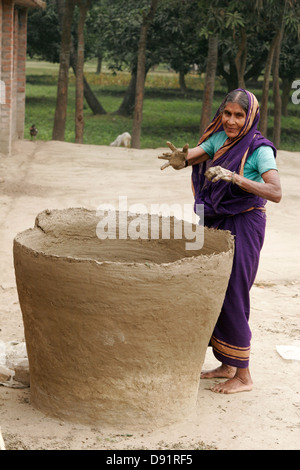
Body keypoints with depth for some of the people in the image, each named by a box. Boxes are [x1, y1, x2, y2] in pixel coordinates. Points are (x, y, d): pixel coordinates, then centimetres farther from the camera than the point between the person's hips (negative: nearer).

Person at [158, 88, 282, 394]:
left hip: (244, 226, -7)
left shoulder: (260, 149, -16)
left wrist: (234, 177, -38)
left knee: (232, 297, -5)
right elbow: (195, 154, -6)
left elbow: (275, 192, -28)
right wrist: (181, 158, -30)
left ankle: (243, 377, 7)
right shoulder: (220, 138, 4)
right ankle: (227, 365, 28)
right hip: (219, 223, 7)